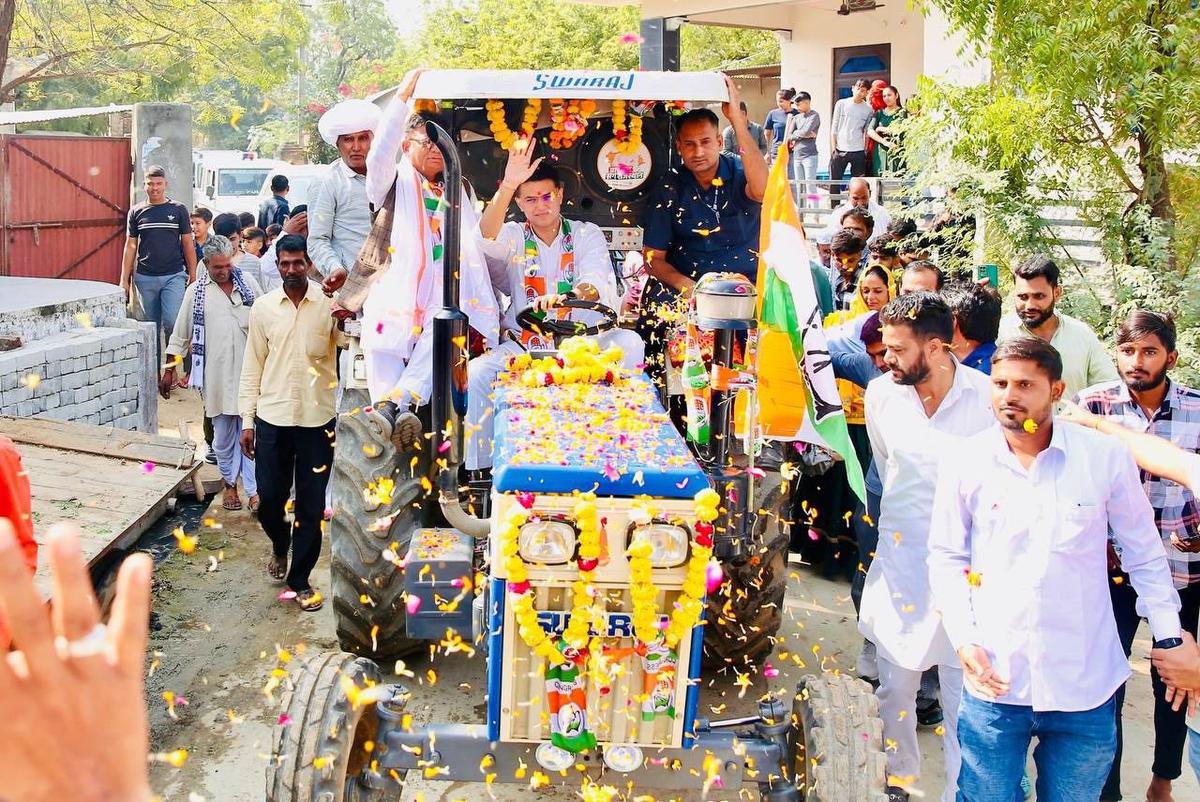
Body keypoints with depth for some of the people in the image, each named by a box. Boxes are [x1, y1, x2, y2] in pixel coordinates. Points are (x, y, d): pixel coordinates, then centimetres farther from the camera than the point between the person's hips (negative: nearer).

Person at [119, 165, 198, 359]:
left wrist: (193, 276, 1)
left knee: (172, 323, -15)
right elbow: (130, 246, 10)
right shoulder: (136, 212, 8)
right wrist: (124, 280, 5)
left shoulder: (178, 210, 4)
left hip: (174, 276, -2)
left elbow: (188, 243, 6)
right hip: (145, 278, 2)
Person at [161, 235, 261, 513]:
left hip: (248, 370, 0)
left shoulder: (247, 282, 5)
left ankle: (254, 490, -2)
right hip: (216, 373, 0)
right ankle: (230, 483, 24)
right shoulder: (196, 292, 3)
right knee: (223, 434, 8)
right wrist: (170, 369, 7)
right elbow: (181, 333, 8)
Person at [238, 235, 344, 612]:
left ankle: (300, 579, 19)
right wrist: (247, 420, 3)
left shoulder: (329, 302, -3)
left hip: (317, 418, -1)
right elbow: (252, 367, 6)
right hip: (272, 417, 1)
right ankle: (280, 544, 39)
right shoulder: (263, 307, 3)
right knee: (269, 499, 7)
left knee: (311, 506, 5)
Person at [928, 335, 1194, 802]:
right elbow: (946, 558, 4)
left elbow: (1144, 553, 5)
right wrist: (963, 639, -7)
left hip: (1085, 688, 0)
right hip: (993, 682, 0)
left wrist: (1169, 637, 2)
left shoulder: (1106, 457, -5)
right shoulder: (965, 463, -3)